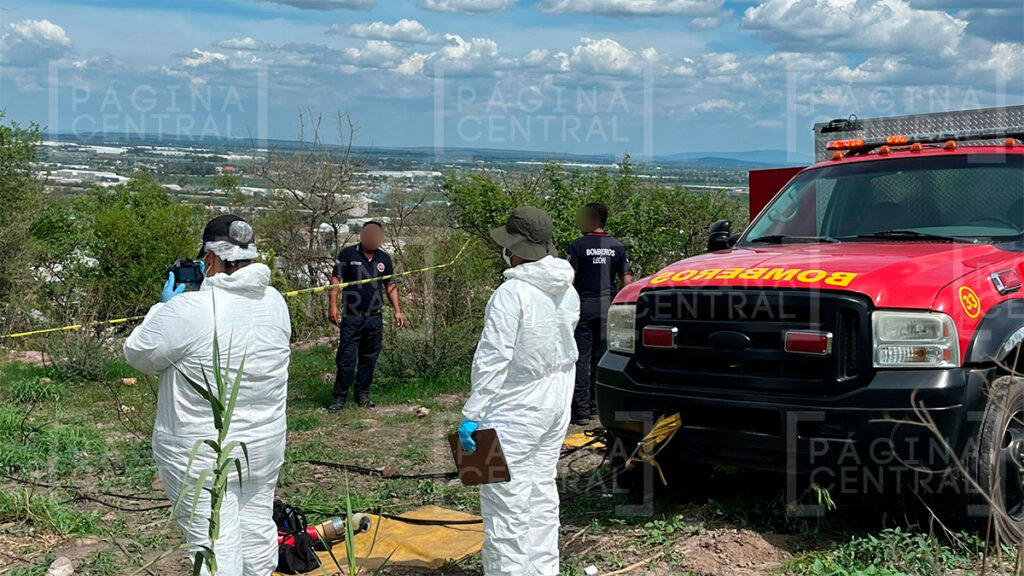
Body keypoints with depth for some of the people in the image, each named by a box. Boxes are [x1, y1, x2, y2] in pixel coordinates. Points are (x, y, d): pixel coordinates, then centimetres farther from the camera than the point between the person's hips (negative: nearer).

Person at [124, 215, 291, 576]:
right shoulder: (275, 303, -2)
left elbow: (138, 354, -7)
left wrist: (166, 305, 5)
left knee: (215, 546, 0)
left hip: (202, 457, -6)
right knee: (257, 530, 18)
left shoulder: (188, 310, -22)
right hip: (264, 448, 6)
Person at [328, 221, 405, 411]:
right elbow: (336, 279, -2)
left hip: (374, 318, 4)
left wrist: (397, 310, 8)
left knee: (369, 358, 8)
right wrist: (333, 306, -11)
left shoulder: (384, 258, 10)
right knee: (346, 358, -5)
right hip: (351, 317, -4)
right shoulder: (348, 254, -2)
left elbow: (391, 286, 16)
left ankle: (363, 394, 19)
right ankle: (340, 396, 2)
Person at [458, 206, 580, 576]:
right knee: (542, 492, 17)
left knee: (506, 501, -2)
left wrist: (472, 414, -17)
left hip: (516, 411, -8)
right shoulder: (568, 292, 4)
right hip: (557, 406, 8)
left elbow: (493, 360, -20)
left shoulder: (513, 293, -19)